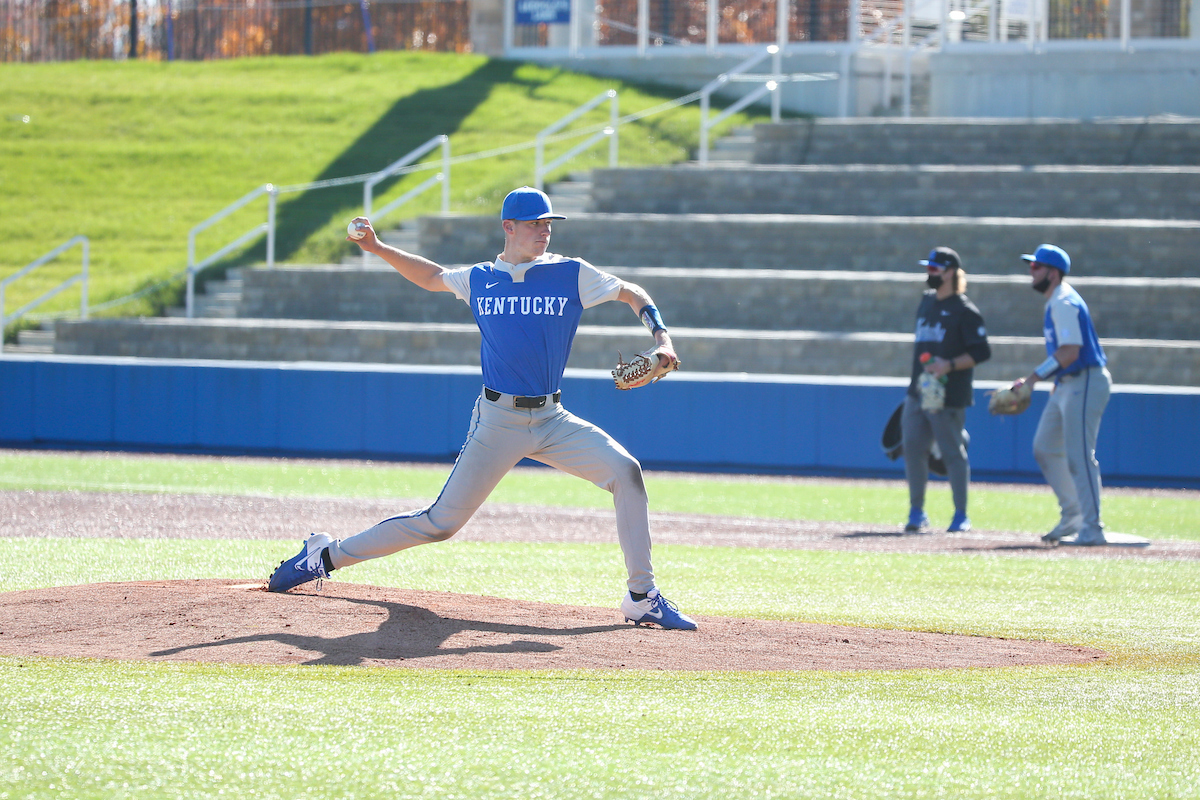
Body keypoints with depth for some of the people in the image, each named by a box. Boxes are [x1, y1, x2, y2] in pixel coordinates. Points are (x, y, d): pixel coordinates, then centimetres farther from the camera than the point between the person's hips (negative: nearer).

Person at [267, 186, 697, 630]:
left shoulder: (571, 274, 1)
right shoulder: (479, 280, 5)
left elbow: (631, 293, 10)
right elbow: (431, 277, 24)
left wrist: (662, 338, -6)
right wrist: (377, 248, 17)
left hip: (551, 421, 1)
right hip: (498, 422, -1)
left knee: (625, 471, -20)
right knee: (441, 522, -4)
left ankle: (642, 598, -12)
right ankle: (326, 555, 12)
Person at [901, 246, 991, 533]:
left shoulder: (964, 310, -8)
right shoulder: (926, 302, 16)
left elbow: (982, 352, -12)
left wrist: (949, 365, -23)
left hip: (947, 396, -8)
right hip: (918, 392, 8)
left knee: (952, 452, -4)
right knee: (913, 448, 4)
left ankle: (961, 515, 3)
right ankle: (916, 512, 13)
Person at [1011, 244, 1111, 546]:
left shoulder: (1065, 303, -16)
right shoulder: (1055, 303, 16)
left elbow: (1070, 352, -25)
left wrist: (1033, 378, -24)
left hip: (1085, 382, -11)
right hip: (1067, 384, 11)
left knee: (1079, 456, -11)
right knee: (1045, 448, 13)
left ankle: (1091, 529, -9)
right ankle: (1072, 517, 20)